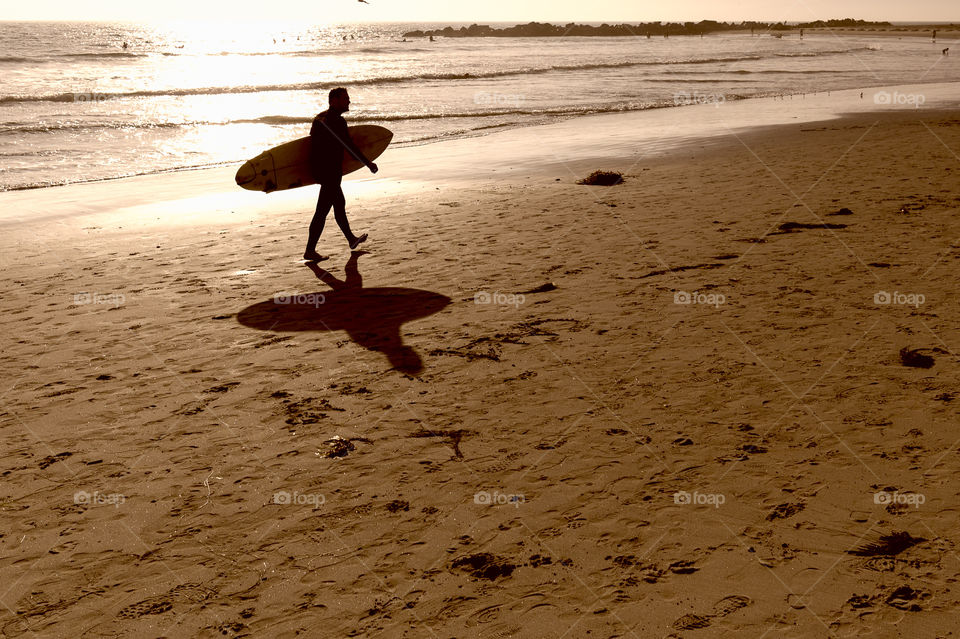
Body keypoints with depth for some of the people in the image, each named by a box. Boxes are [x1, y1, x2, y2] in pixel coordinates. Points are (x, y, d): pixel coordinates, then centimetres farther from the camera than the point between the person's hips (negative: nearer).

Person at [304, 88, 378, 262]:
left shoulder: (319, 118, 10)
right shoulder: (337, 121, -19)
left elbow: (313, 139, 17)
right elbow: (350, 147, -18)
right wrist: (369, 164, -9)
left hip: (319, 169, 10)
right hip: (330, 173, -10)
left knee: (340, 204, 23)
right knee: (322, 211, -5)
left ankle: (352, 240, 38)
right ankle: (310, 251, -3)